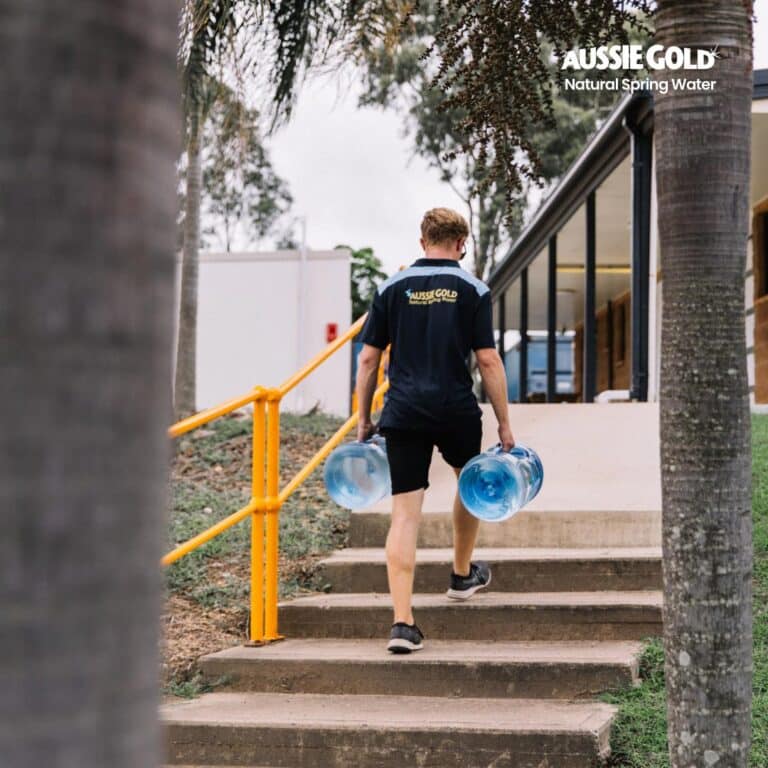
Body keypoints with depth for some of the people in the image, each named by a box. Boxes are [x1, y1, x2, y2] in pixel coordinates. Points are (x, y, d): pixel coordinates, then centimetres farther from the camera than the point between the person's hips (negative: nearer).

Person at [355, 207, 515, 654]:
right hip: (456, 411, -1)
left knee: (405, 514, -1)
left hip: (403, 412, 1)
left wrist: (363, 419, 13)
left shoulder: (392, 289, 6)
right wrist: (505, 425, 0)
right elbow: (488, 361, -4)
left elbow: (368, 359, 5)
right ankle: (463, 575, 43)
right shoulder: (472, 290, 0)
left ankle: (403, 622, -10)